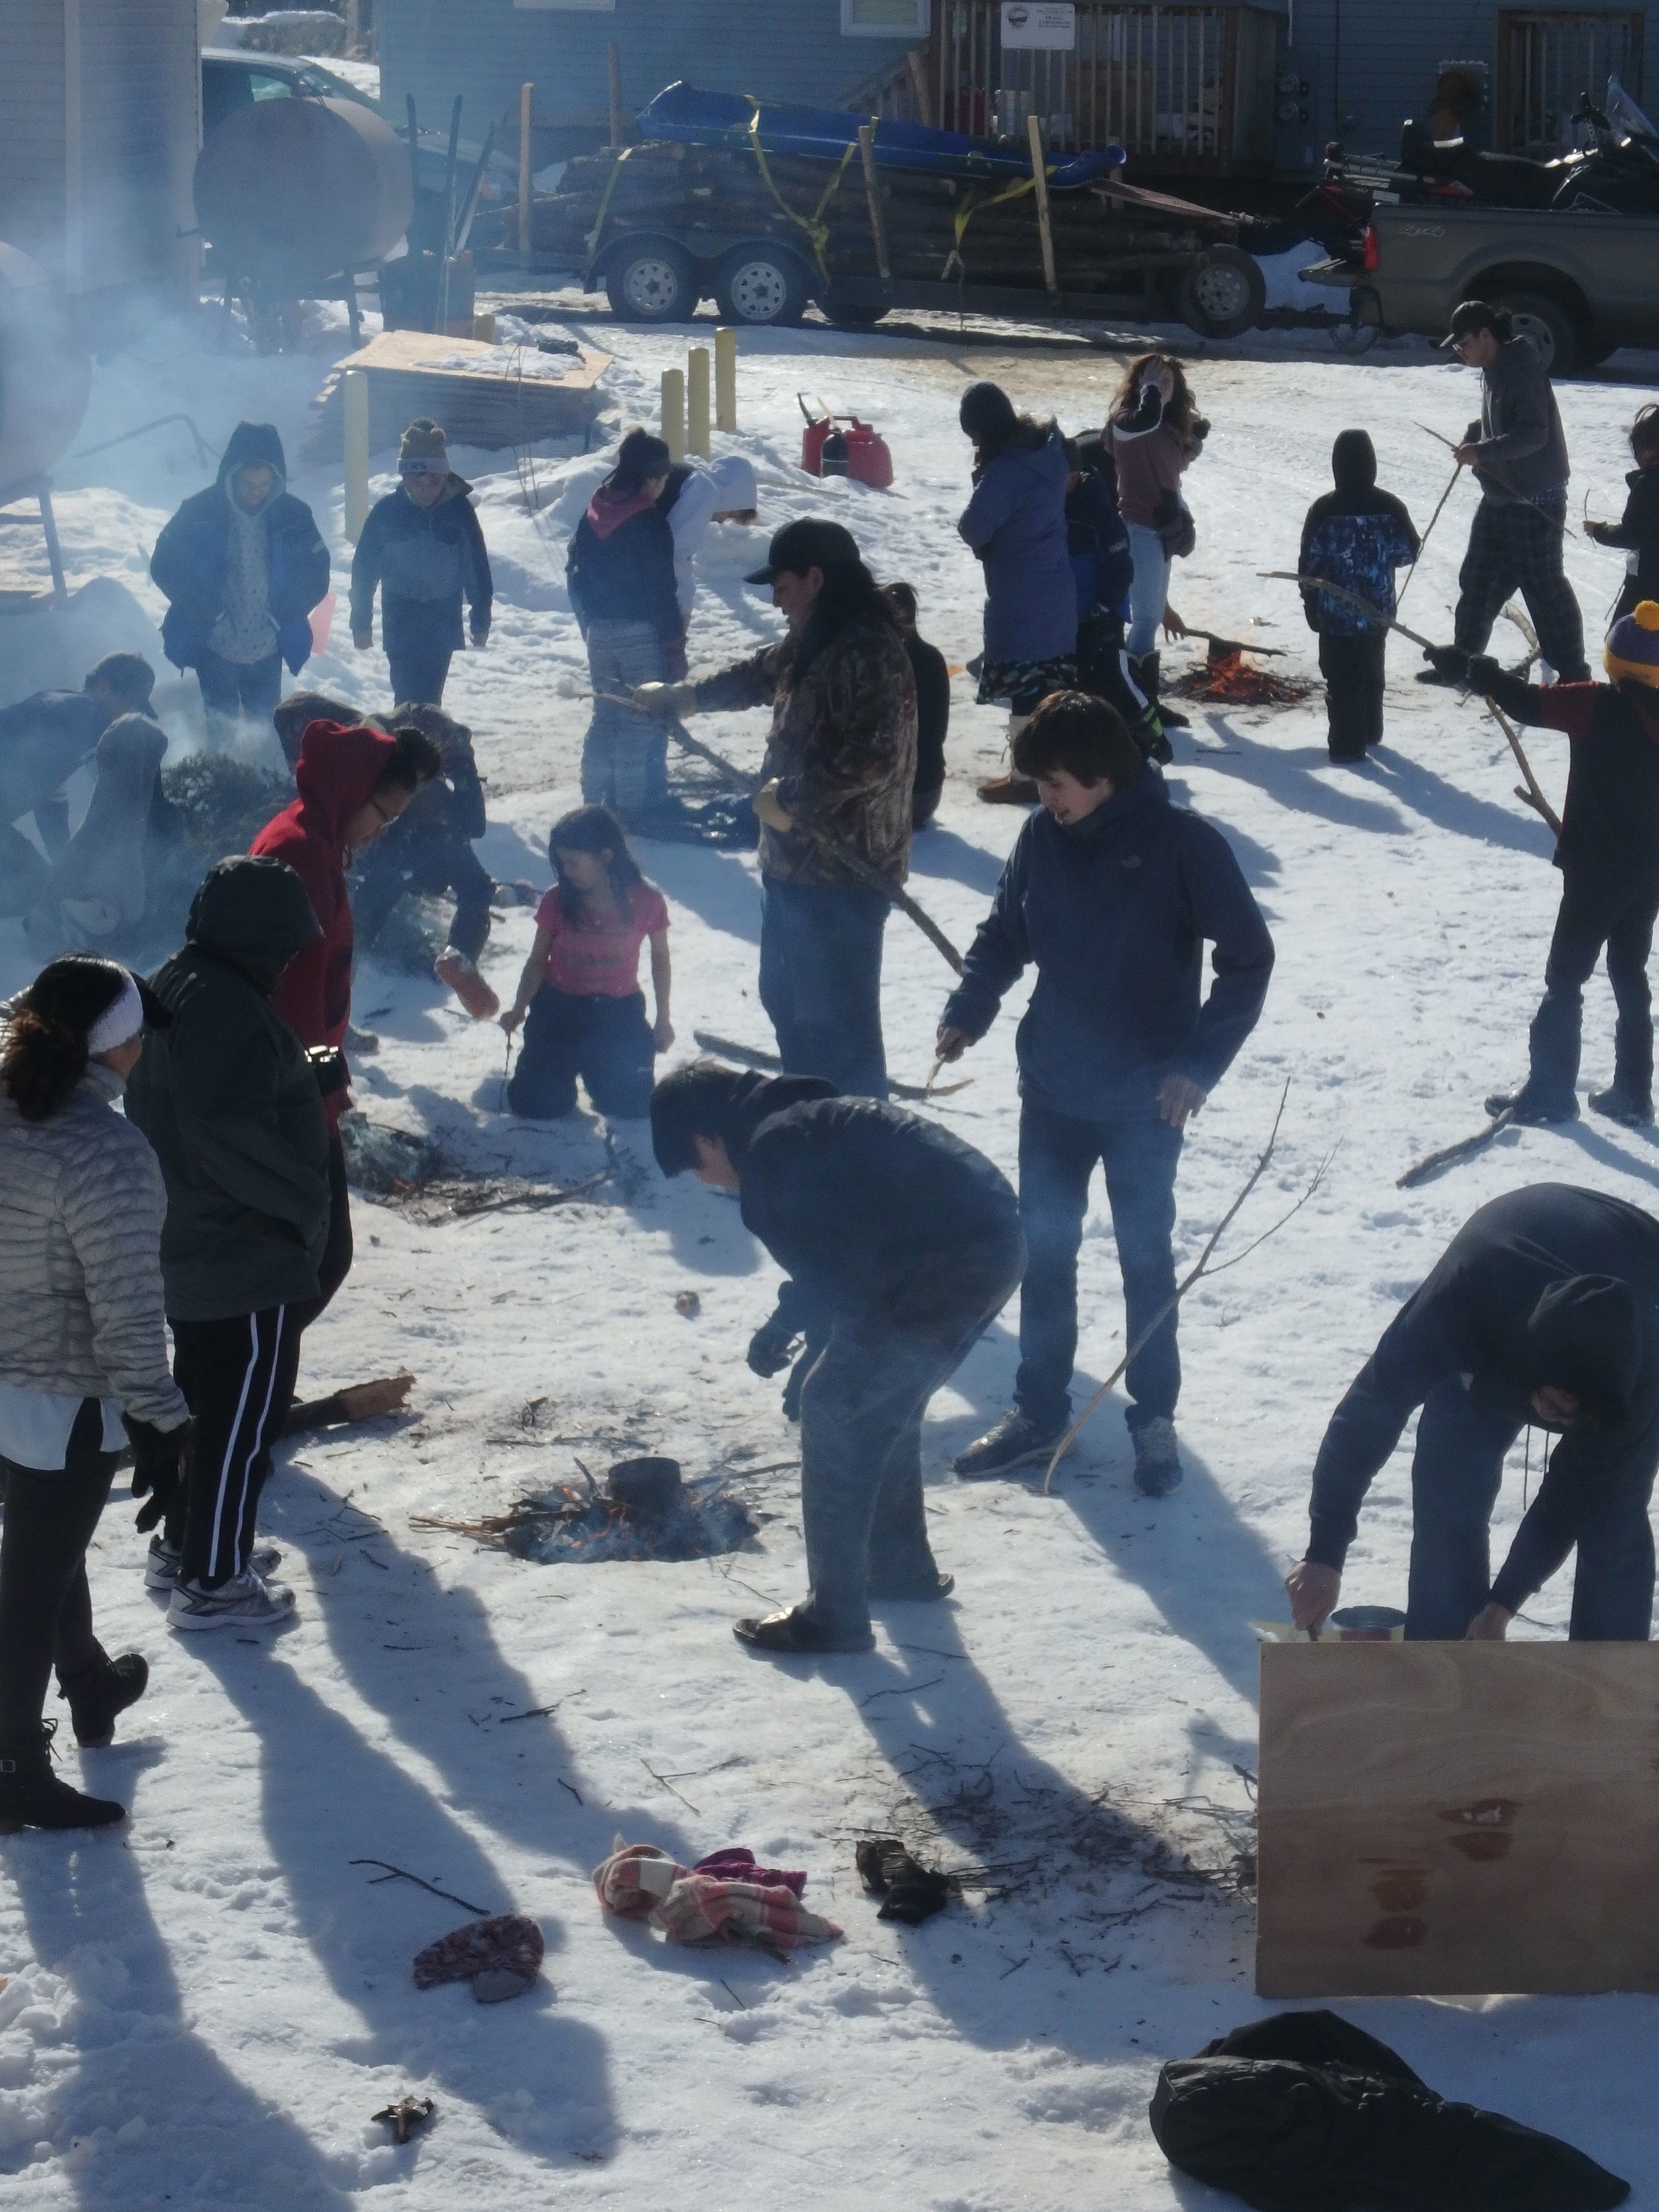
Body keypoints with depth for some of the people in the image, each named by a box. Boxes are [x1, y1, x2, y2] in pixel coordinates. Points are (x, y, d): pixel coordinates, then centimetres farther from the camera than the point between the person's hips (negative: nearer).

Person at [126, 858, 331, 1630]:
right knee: (245, 1414, 0)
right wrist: (305, 1205, -18)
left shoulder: (171, 989, 7)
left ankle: (182, 1544, 35)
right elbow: (235, 1137, -31)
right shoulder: (229, 1009, -25)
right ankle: (213, 1581, 7)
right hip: (249, 1257, -10)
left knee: (206, 1398, 23)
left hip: (186, 1246, 10)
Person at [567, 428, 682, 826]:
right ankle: (636, 806, 1)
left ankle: (597, 802, 20)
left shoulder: (593, 514, 5)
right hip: (643, 634, -7)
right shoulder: (650, 522, -17)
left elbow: (575, 572, 12)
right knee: (646, 720, 1)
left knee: (606, 717, 17)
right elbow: (661, 590, -17)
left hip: (600, 632, 7)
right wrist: (675, 644, -9)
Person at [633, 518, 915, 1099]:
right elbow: (761, 675, 30)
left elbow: (873, 755, -31)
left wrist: (790, 797, -22)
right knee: (788, 1000, 23)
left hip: (843, 874, -11)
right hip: (796, 861, 11)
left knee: (835, 1018, -7)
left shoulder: (868, 652, -22)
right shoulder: (814, 643, 11)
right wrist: (681, 696, 37)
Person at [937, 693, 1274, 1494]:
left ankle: (1154, 1418, 22)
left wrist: (1201, 1062, -18)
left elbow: (1247, 957, -11)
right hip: (1052, 1090, 4)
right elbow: (1004, 936, 9)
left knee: (1145, 1256, 8)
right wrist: (967, 1012, -9)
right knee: (1043, 1250, 12)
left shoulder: (1182, 845, -16)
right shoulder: (1042, 840, -3)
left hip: (1144, 1101, -4)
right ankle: (1037, 1409, 25)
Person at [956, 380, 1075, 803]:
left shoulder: (1005, 469, -24)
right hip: (1055, 589, 8)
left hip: (1018, 597, -8)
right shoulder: (1048, 449, 3)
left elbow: (973, 528, -19)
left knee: (1023, 686, 1)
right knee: (1052, 680, 17)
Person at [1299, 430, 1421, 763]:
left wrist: (1311, 604, 4)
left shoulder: (1324, 509, -12)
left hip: (1335, 613, -3)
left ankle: (1347, 742, -1)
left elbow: (1309, 561, -8)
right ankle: (1370, 731, 34)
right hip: (1377, 610, 3)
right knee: (1371, 672, 21)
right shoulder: (1389, 507, -7)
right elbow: (1409, 551, 0)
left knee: (1341, 677, 2)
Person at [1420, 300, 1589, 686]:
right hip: (1500, 496, 10)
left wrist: (1481, 452, -28)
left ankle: (1573, 674, 6)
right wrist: (1474, 433, 4)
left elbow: (1533, 435, -26)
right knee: (1477, 579, 15)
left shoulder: (1524, 370, -20)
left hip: (1535, 501, -10)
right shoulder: (1493, 370, 9)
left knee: (1543, 586, -3)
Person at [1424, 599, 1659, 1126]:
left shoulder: (1599, 707, -18)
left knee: (1564, 979, 3)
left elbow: (1528, 703, -19)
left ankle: (1550, 1091, 4)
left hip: (1597, 870, -6)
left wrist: (1473, 670, -6)